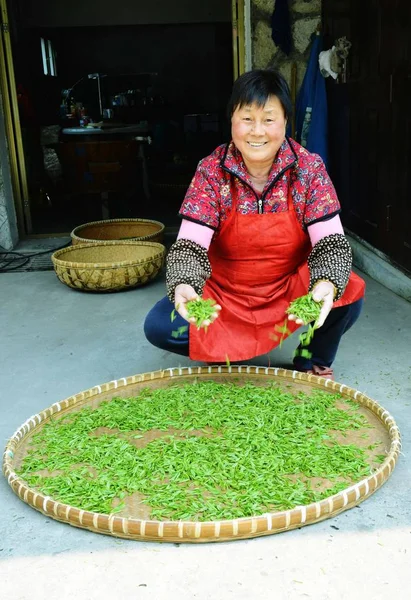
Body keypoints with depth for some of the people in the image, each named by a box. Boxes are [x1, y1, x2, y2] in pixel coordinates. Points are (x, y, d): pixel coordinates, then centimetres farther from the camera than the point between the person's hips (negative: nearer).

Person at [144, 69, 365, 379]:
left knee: (349, 295, -28)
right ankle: (225, 357, 8)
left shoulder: (309, 168, -12)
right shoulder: (211, 170, -13)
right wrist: (183, 286, -43)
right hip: (225, 291, 0)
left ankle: (314, 363, 3)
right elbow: (190, 244, -20)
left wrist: (326, 284, -42)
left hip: (291, 288, 0)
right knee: (158, 326, -21)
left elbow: (331, 240, -19)